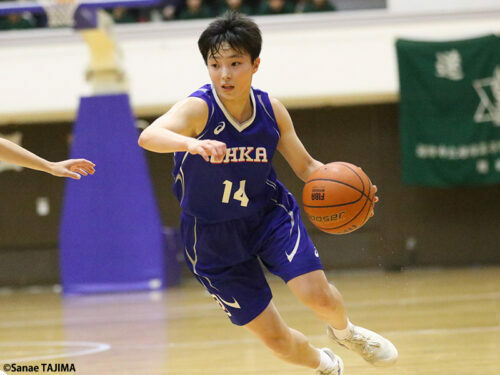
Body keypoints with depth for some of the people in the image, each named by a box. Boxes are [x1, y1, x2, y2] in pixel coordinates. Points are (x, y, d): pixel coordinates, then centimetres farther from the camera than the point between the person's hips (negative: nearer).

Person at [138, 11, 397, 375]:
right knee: (274, 337, -1)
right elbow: (149, 136, -44)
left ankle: (344, 331, 20)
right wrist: (191, 143, -66)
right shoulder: (198, 109, -23)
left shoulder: (271, 110, -9)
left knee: (317, 295, -19)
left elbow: (305, 166, 4)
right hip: (215, 238, -2)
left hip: (269, 213, 2)